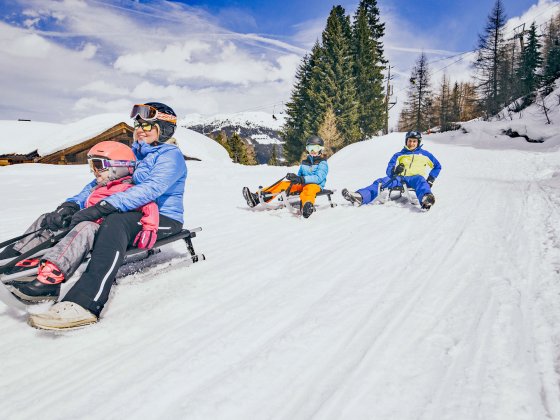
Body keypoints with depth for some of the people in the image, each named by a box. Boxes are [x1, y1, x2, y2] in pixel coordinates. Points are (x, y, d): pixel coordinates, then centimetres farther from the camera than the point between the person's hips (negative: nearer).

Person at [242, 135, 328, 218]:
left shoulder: (322, 163, 1)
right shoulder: (304, 162, 23)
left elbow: (319, 178, -15)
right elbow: (299, 175, 21)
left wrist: (302, 179, -28)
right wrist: (294, 177, -6)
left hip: (316, 185, -6)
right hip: (302, 184, 7)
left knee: (309, 188, -42)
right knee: (282, 184, -11)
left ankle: (307, 207, -79)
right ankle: (257, 198, -27)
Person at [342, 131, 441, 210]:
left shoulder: (424, 154, 19)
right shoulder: (399, 155, 22)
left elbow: (437, 166, 25)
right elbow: (388, 170, 13)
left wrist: (430, 180, 8)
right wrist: (395, 170, -12)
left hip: (414, 178, -2)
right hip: (399, 178, 3)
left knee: (420, 179, -39)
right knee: (380, 182, -25)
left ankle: (426, 200, -73)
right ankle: (359, 197, -50)